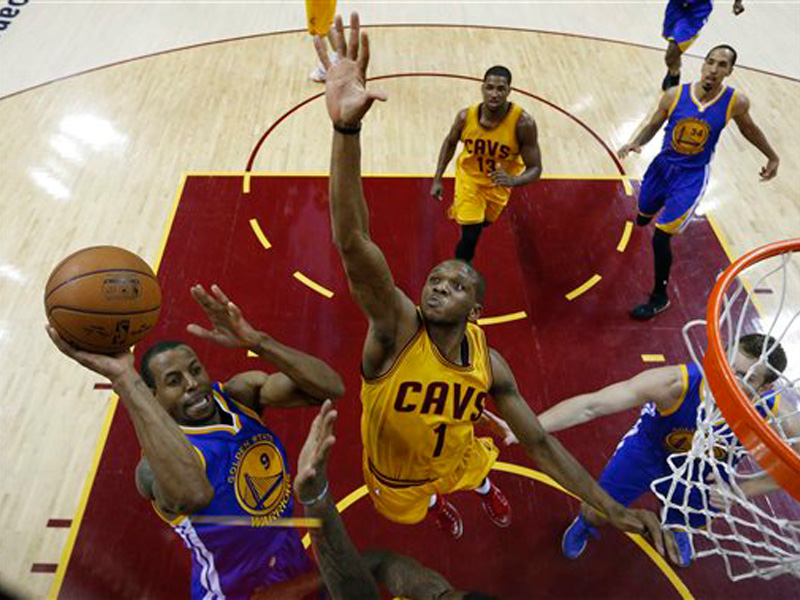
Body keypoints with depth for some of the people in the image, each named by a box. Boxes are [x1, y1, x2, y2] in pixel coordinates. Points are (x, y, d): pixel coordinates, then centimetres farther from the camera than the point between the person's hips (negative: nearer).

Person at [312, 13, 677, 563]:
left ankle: (483, 486, 72)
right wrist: (347, 127, -67)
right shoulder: (397, 326, -36)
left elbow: (539, 442, -14)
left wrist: (612, 508, -20)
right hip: (396, 481, -2)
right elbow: (351, 240, -53)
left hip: (453, 459, 2)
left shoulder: (489, 363, -24)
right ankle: (435, 502, 67)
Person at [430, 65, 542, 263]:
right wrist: (437, 179, -4)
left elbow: (535, 168, -26)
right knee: (470, 235, -8)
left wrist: (512, 181, -48)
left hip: (500, 181, 1)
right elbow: (450, 143, -3)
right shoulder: (466, 116, -25)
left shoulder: (523, 122, -32)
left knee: (484, 222, 25)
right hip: (470, 176, -1)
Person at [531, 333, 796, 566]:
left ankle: (677, 529, 66)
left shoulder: (772, 414, -34)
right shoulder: (677, 383, -43)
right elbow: (591, 405, -47)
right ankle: (584, 523, 50)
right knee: (596, 514, 10)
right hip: (648, 449, -2)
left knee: (680, 525, 25)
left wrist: (741, 490, -26)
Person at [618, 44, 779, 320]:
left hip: (692, 176, -3)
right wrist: (635, 142, -19)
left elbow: (749, 128, 6)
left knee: (661, 238, -12)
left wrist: (772, 157, 16)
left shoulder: (736, 102, -15)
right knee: (643, 217, 25)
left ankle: (660, 298, 8)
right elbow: (653, 125, 1)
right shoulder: (675, 95, -13)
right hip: (663, 165, 3)